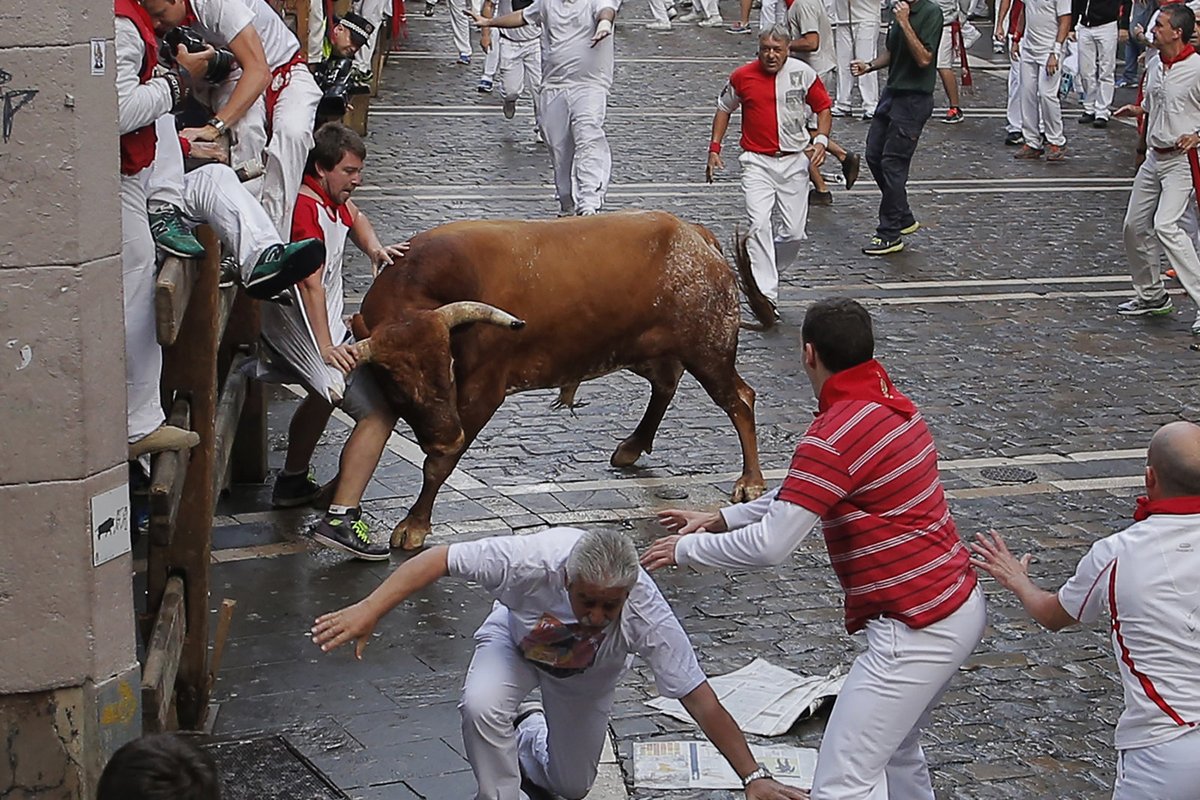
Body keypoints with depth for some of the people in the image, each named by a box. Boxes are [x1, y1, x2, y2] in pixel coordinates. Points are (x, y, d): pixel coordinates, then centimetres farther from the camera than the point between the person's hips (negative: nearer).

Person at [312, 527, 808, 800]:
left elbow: (702, 702, -34)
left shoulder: (646, 615, -40)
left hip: (585, 676, 2)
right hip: (516, 643, -1)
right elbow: (439, 559, -36)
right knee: (481, 706, -34)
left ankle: (529, 735, 43)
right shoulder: (534, 560, -44)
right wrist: (370, 610, -43)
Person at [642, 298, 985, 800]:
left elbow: (770, 546, -20)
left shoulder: (834, 436, -20)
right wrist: (721, 518, 20)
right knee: (897, 750, 27)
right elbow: (804, 493, 22)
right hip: (963, 608, 10)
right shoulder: (892, 405, 10)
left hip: (917, 633, -10)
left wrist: (686, 549, -5)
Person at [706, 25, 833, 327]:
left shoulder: (803, 73, -3)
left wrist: (821, 140, -8)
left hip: (795, 161, 2)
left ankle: (765, 269, 31)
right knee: (759, 224, -18)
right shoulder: (742, 76, -4)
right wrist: (714, 148, 5)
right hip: (757, 161, -1)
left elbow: (823, 107, 8)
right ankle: (766, 295, -19)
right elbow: (724, 109, 12)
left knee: (795, 231, 2)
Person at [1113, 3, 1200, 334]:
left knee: (1166, 225, -22)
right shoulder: (1153, 64, 7)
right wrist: (1136, 110, 8)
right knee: (1135, 226, 13)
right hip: (1155, 156, 9)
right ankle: (1151, 294, 32)